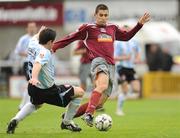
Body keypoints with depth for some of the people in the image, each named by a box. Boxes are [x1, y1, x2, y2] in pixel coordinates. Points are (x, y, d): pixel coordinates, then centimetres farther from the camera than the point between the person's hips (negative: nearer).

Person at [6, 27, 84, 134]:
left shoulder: (33, 45, 3)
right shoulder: (45, 52, -23)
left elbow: (34, 39, 28)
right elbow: (37, 63, -43)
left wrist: (40, 32, 49)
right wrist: (34, 78, -59)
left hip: (33, 88, 9)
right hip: (47, 91, -9)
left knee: (36, 104, 43)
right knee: (79, 92, 2)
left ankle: (15, 120, 19)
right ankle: (67, 122, 14)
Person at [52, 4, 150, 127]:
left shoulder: (112, 28, 23)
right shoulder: (88, 28, 8)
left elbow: (126, 36, 36)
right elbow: (71, 38, 9)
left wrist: (140, 24, 30)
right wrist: (54, 47, 3)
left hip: (111, 66, 6)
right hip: (99, 61, -6)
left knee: (99, 103, -1)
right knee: (103, 85, -39)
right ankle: (88, 114, -47)